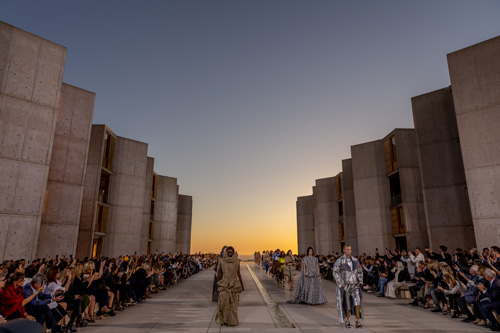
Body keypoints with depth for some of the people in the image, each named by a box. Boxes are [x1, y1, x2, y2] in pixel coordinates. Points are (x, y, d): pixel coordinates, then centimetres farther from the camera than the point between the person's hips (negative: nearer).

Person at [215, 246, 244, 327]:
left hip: (234, 284, 1)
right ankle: (223, 319, 9)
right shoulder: (222, 261, -2)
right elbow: (220, 273, 3)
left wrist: (242, 285, 8)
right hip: (224, 284, -1)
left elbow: (238, 273, 7)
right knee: (224, 301, -10)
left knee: (233, 303, 3)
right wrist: (217, 285, 3)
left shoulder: (236, 261, 0)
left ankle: (232, 320, 17)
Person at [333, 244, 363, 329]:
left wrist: (360, 281, 2)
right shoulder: (340, 260, -9)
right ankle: (347, 321, 25)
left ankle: (358, 321, -9)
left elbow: (360, 271, 13)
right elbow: (335, 272, -12)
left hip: (355, 284, 3)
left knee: (357, 301, -14)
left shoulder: (355, 260, 5)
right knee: (347, 304, 6)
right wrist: (340, 284, -17)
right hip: (345, 285, -3)